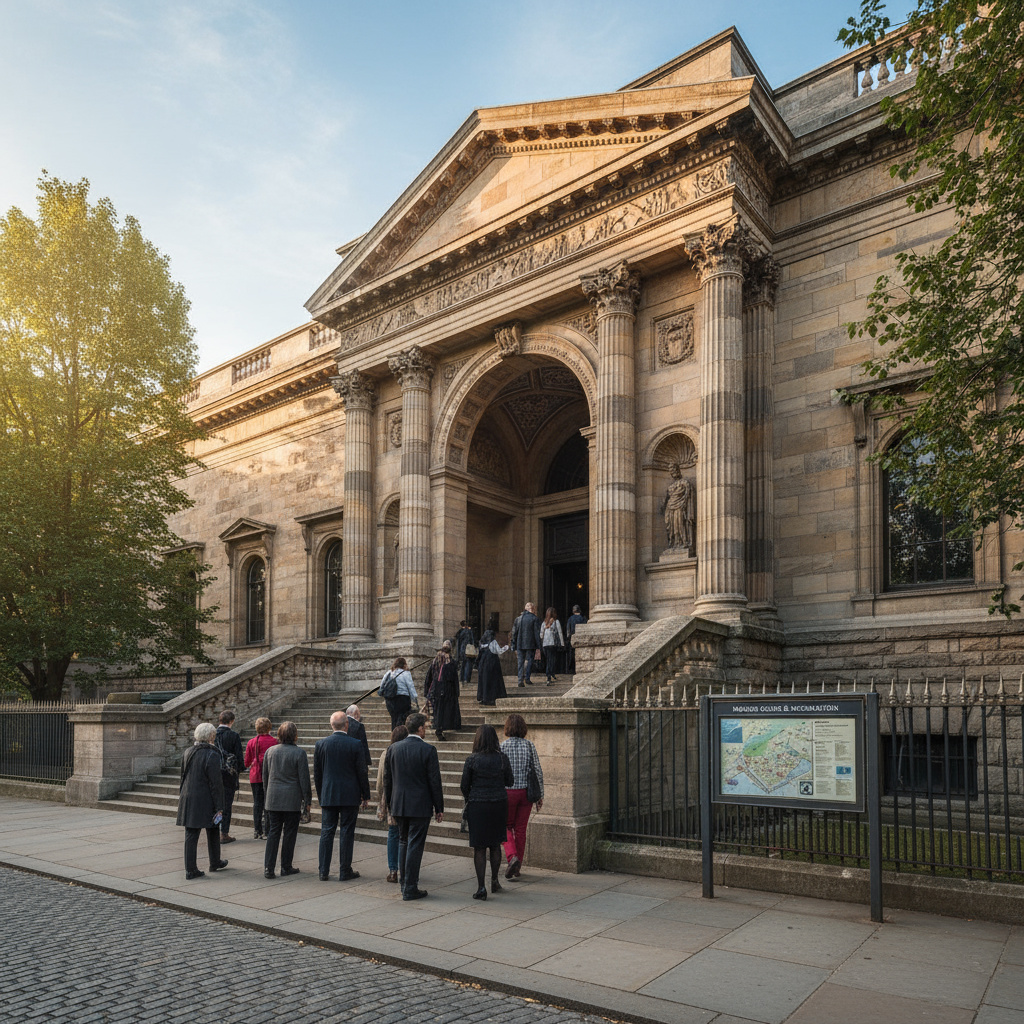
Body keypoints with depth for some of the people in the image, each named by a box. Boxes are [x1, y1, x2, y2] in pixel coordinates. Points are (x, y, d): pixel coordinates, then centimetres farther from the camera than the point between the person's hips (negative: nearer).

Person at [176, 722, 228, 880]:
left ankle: (190, 870, 7)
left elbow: (183, 776, 13)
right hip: (206, 801, -5)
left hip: (188, 800, 5)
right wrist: (219, 807, -13)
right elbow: (216, 783, -17)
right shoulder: (212, 755, -17)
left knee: (191, 835, 7)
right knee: (213, 833, 15)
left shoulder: (188, 752, 3)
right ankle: (215, 863, 29)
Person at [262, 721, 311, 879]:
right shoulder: (299, 753, -11)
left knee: (273, 832, 9)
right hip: (292, 799, -4)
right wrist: (307, 799, -1)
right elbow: (304, 779, -10)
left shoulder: (270, 751, 4)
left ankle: (268, 867, 3)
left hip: (273, 799, 4)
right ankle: (286, 867, 14)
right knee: (289, 833, 7)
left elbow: (265, 777, 11)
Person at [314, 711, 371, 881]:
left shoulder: (320, 744, -1)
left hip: (328, 795, 2)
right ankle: (346, 872, 9)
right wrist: (366, 795, 5)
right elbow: (362, 772, -5)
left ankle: (324, 872, 11)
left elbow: (316, 773, 6)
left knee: (326, 831, 9)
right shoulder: (355, 744, -9)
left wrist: (320, 795, 16)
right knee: (347, 832, 4)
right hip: (350, 796, -2)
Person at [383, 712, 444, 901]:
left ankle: (404, 881, 27)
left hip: (399, 805, 5)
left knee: (403, 842, 20)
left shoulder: (393, 749, 2)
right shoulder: (428, 750, -12)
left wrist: (389, 804, 19)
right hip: (420, 806, -5)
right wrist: (439, 808, -2)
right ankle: (410, 889, 6)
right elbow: (435, 782, -10)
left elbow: (387, 779, 8)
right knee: (415, 846, 2)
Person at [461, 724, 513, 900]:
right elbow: (509, 782, 4)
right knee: (495, 845, 18)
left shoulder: (472, 760, -9)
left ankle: (481, 887, 1)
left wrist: (469, 800, 16)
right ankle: (494, 881, 28)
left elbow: (464, 786, -3)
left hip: (477, 806, -2)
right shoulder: (502, 758, -5)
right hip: (499, 805, 2)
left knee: (479, 848, 3)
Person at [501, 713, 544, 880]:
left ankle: (512, 857, -11)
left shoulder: (503, 746, -8)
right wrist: (540, 795, 7)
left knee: (507, 827, 12)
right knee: (521, 829, 13)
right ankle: (517, 867, 19)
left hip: (508, 791, -3)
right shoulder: (529, 745, 0)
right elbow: (538, 772, 0)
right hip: (526, 791, 3)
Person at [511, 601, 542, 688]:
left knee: (520, 662, 7)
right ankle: (527, 678, -3)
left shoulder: (518, 619, 9)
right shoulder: (535, 619, -2)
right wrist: (538, 648, -3)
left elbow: (514, 633, 10)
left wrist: (514, 647, 15)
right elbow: (537, 634, -5)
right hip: (530, 645, -3)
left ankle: (520, 680, 2)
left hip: (520, 645, 3)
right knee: (529, 661, 5)